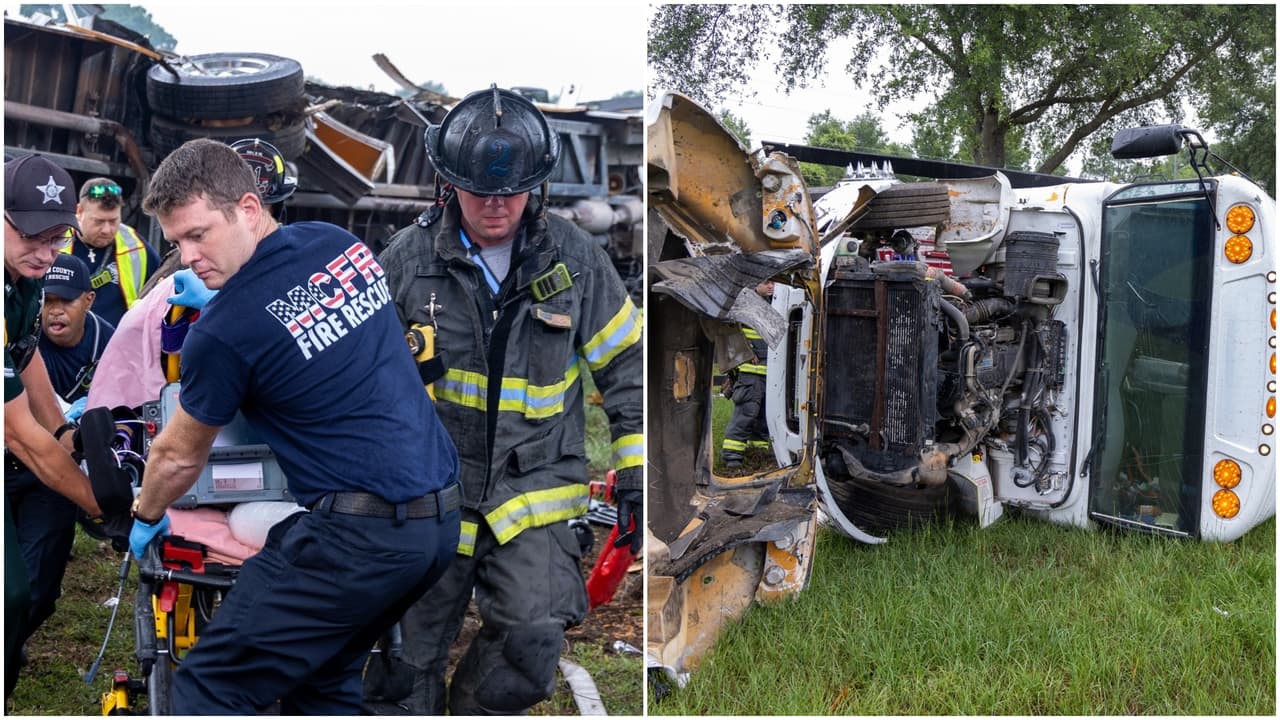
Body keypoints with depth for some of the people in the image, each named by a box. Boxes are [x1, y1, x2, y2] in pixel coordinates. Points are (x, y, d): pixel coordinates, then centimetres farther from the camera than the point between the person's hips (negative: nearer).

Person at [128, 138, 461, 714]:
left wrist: (144, 519, 26)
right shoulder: (342, 242, 6)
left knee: (210, 688, 2)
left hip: (357, 535, -8)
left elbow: (179, 457, 6)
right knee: (323, 678, 23)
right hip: (441, 519, 8)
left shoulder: (225, 328, -13)